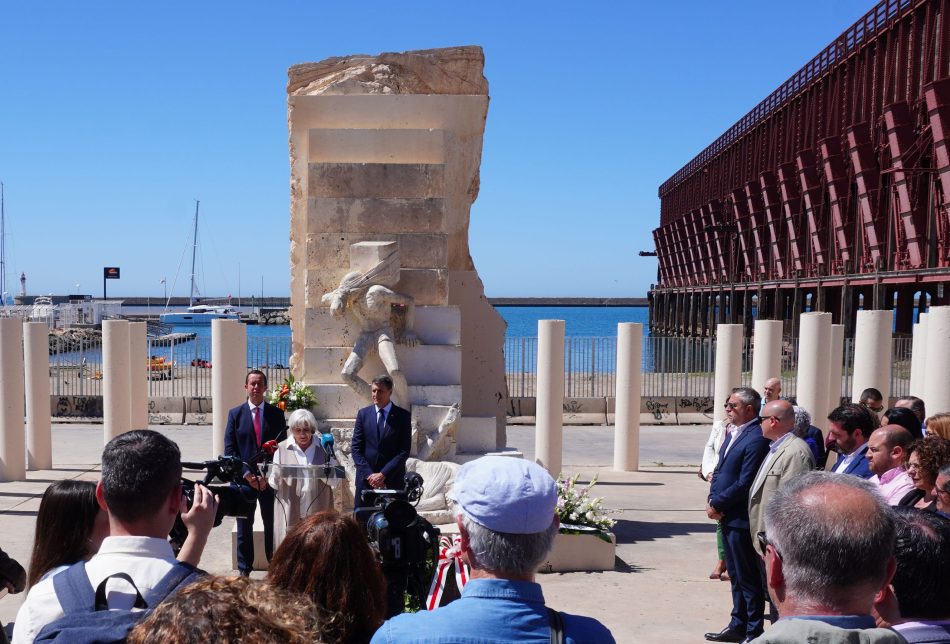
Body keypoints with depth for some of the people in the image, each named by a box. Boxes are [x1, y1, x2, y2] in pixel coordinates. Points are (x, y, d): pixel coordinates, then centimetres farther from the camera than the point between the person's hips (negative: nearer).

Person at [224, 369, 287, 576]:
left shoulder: (276, 413, 5)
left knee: (273, 525, 5)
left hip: (270, 479, 0)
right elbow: (229, 449, 1)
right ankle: (244, 571, 15)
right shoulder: (235, 414, 5)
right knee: (244, 527, 6)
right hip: (243, 479, 0)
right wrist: (246, 474, -10)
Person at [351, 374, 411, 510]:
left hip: (393, 480, -2)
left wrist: (383, 474, -12)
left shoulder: (403, 416, 1)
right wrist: (369, 474, -8)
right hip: (366, 478, 2)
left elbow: (404, 451, -4)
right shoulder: (363, 414, 7)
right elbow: (356, 448, 4)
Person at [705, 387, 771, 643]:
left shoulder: (756, 438, -19)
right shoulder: (733, 434, 11)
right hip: (726, 516, 9)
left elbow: (745, 483, -22)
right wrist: (712, 500, 0)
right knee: (735, 575, 19)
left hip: (741, 519, -9)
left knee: (748, 578, 3)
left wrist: (716, 504, -13)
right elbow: (720, 470, 15)